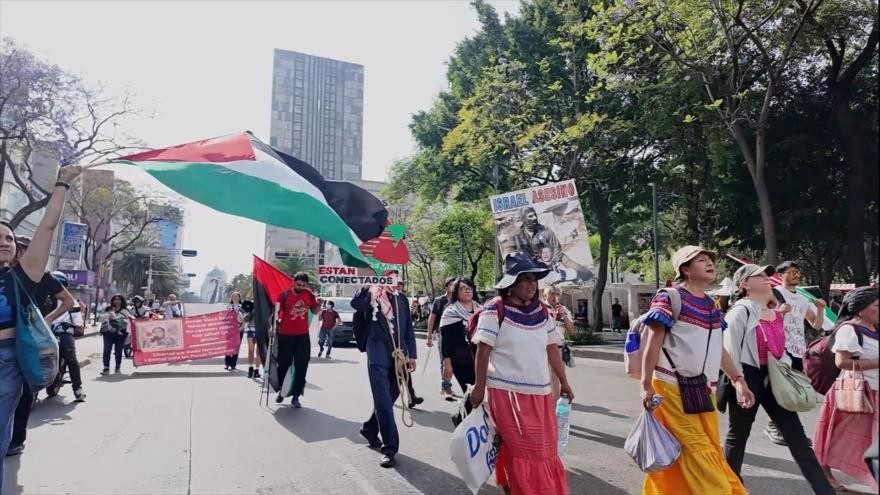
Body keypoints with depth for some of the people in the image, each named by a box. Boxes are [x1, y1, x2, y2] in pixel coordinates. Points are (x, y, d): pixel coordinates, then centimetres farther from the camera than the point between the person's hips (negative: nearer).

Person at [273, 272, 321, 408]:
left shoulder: (309, 294, -1)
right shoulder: (285, 295, -10)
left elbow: (314, 311, 11)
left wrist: (319, 304, -9)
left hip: (303, 336, 2)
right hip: (285, 335, -2)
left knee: (301, 367, 3)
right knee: (284, 365, 11)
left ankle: (295, 396, 13)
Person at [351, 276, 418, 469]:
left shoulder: (401, 298, 13)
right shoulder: (371, 294, 1)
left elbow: (409, 328, 14)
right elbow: (356, 303, -22)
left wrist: (411, 355, 8)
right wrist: (366, 286, -28)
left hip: (399, 356, 5)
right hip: (378, 355, -5)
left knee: (390, 398, 15)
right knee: (384, 402, -6)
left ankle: (369, 429, 38)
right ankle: (389, 448, 2)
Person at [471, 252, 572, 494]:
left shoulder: (542, 313, 8)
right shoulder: (494, 312, -9)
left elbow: (552, 349, 13)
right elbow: (483, 352, -8)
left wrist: (564, 382, 15)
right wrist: (479, 388, -9)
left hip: (540, 393, 6)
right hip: (507, 393, -6)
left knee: (546, 450, 14)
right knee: (527, 452, -1)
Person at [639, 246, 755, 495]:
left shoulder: (710, 305, 12)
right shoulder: (669, 299, -11)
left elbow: (718, 348, 18)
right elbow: (653, 344, -14)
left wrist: (738, 380, 13)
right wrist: (646, 385, -18)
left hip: (700, 386, 8)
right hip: (672, 387, -8)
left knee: (710, 446, 13)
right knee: (696, 448, -5)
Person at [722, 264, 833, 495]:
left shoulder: (777, 313, 12)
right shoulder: (740, 312, -11)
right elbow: (731, 351, -14)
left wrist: (785, 362, 5)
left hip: (773, 377, 7)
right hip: (748, 377, -7)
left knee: (796, 435, 7)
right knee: (738, 435, 7)